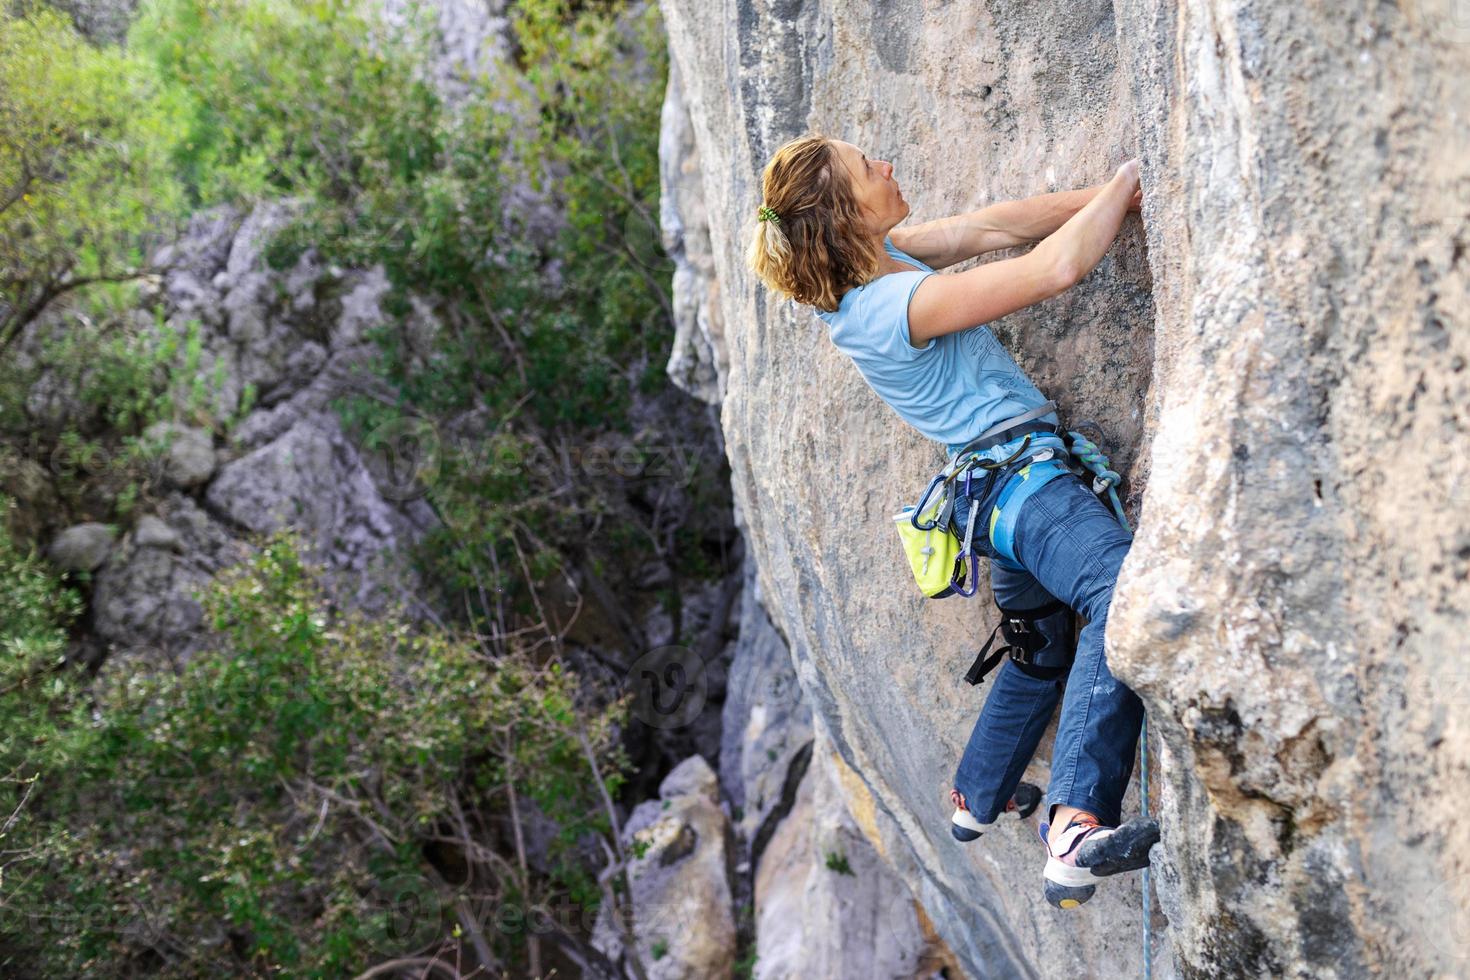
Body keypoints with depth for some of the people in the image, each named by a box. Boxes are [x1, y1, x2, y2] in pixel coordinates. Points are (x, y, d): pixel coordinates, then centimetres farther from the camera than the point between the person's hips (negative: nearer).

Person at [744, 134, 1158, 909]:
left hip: (996, 486, 11)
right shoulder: (895, 304, -22)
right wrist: (1125, 182, -8)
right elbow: (1057, 267, -22)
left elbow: (993, 226, 7)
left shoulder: (870, 260, 5)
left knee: (1041, 648, 29)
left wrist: (1110, 198, 2)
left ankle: (979, 797, 48)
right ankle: (1074, 830, -45)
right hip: (1018, 475, -11)